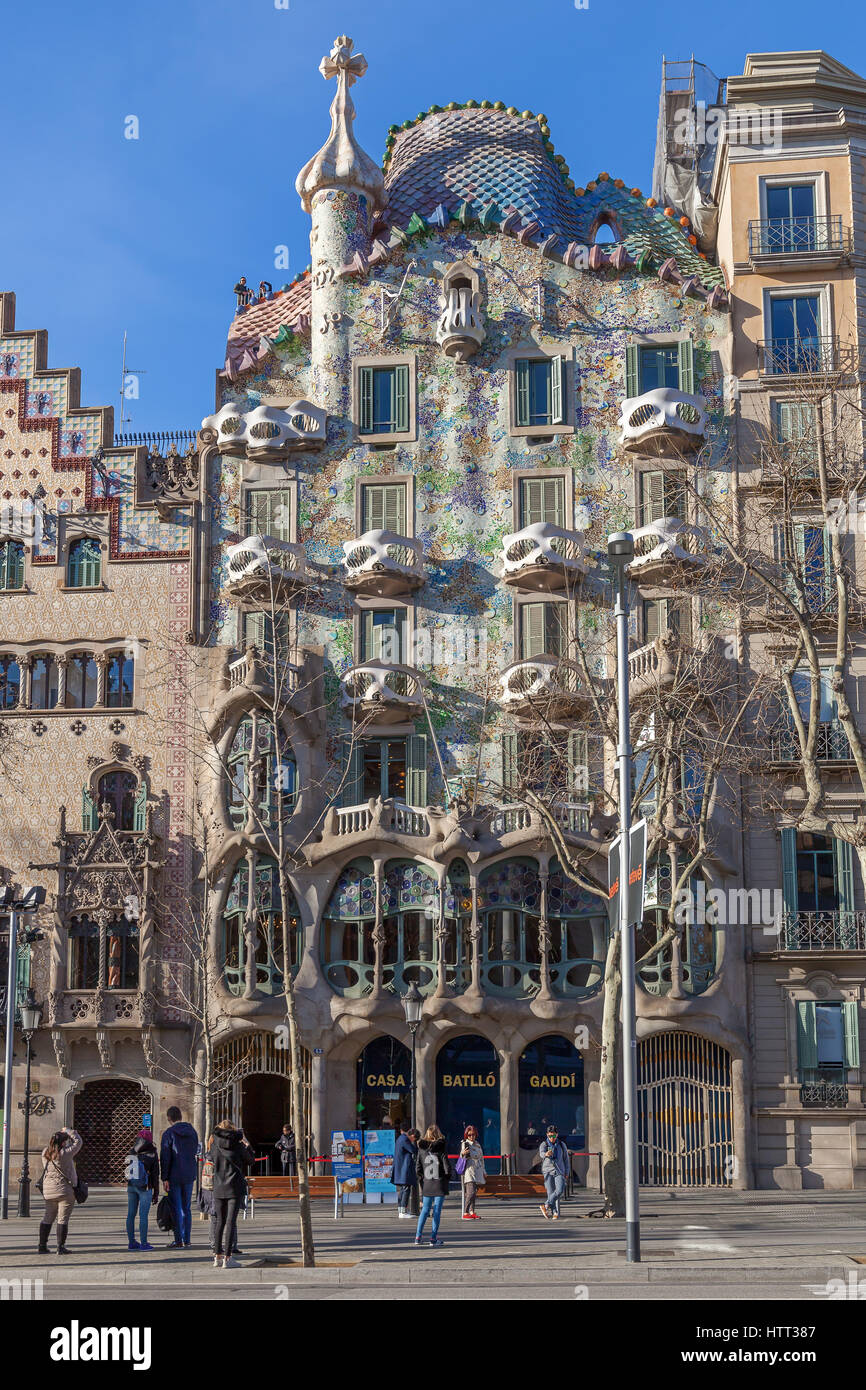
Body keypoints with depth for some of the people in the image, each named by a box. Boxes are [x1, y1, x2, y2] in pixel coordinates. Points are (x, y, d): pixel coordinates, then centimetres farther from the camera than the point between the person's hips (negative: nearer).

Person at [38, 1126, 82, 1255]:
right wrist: (68, 1131, 9)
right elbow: (78, 1141, -4)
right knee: (63, 1219, 0)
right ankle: (61, 1247, 0)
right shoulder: (65, 1153, -16)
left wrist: (61, 1134, 21)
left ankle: (42, 1246, 17)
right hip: (65, 1190, -6)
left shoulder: (45, 1153, 1)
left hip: (48, 1190, 6)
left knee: (47, 1218, 15)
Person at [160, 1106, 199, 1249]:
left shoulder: (169, 1133, -10)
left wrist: (164, 1178, -10)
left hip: (174, 1176, -5)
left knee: (176, 1209, 0)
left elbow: (165, 1158, -12)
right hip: (189, 1176, 5)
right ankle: (186, 1241, 12)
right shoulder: (192, 1132, 7)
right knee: (186, 1208, 11)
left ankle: (178, 1241, 0)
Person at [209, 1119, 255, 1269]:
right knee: (231, 1222, -2)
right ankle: (227, 1258, -5)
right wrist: (248, 1145, 22)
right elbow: (251, 1160, 7)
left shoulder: (215, 1145, 0)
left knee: (220, 1222, 13)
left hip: (218, 1189, 3)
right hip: (235, 1188, -3)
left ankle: (217, 1256, 15)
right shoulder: (238, 1145, -7)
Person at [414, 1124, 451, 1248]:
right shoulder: (441, 1149, -10)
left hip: (427, 1184, 3)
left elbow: (417, 1168, 0)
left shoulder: (421, 1149, -1)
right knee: (437, 1211, 2)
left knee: (425, 1210, 12)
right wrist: (447, 1177, 7)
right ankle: (433, 1238, 1)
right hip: (440, 1184, -3)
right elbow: (447, 1168, -12)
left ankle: (418, 1236, 6)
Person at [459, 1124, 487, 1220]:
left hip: (477, 1171, 7)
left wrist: (483, 1172, 27)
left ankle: (472, 1212, 14)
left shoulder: (478, 1144, 18)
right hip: (468, 1170, -7)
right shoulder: (464, 1144, -2)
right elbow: (462, 1158, -8)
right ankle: (465, 1213, -19)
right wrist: (463, 1154, -31)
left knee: (474, 1192, 8)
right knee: (471, 1192, -17)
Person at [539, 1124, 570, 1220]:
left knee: (559, 1190, -20)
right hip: (548, 1171, -1)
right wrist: (546, 1154, -47)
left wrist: (566, 1172, 12)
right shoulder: (544, 1144, -1)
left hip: (559, 1171, 1)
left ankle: (546, 1205, -18)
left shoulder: (561, 1145, 7)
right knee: (551, 1192, -7)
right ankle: (555, 1213, -1)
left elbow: (566, 1158, 16)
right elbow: (541, 1153, -23)